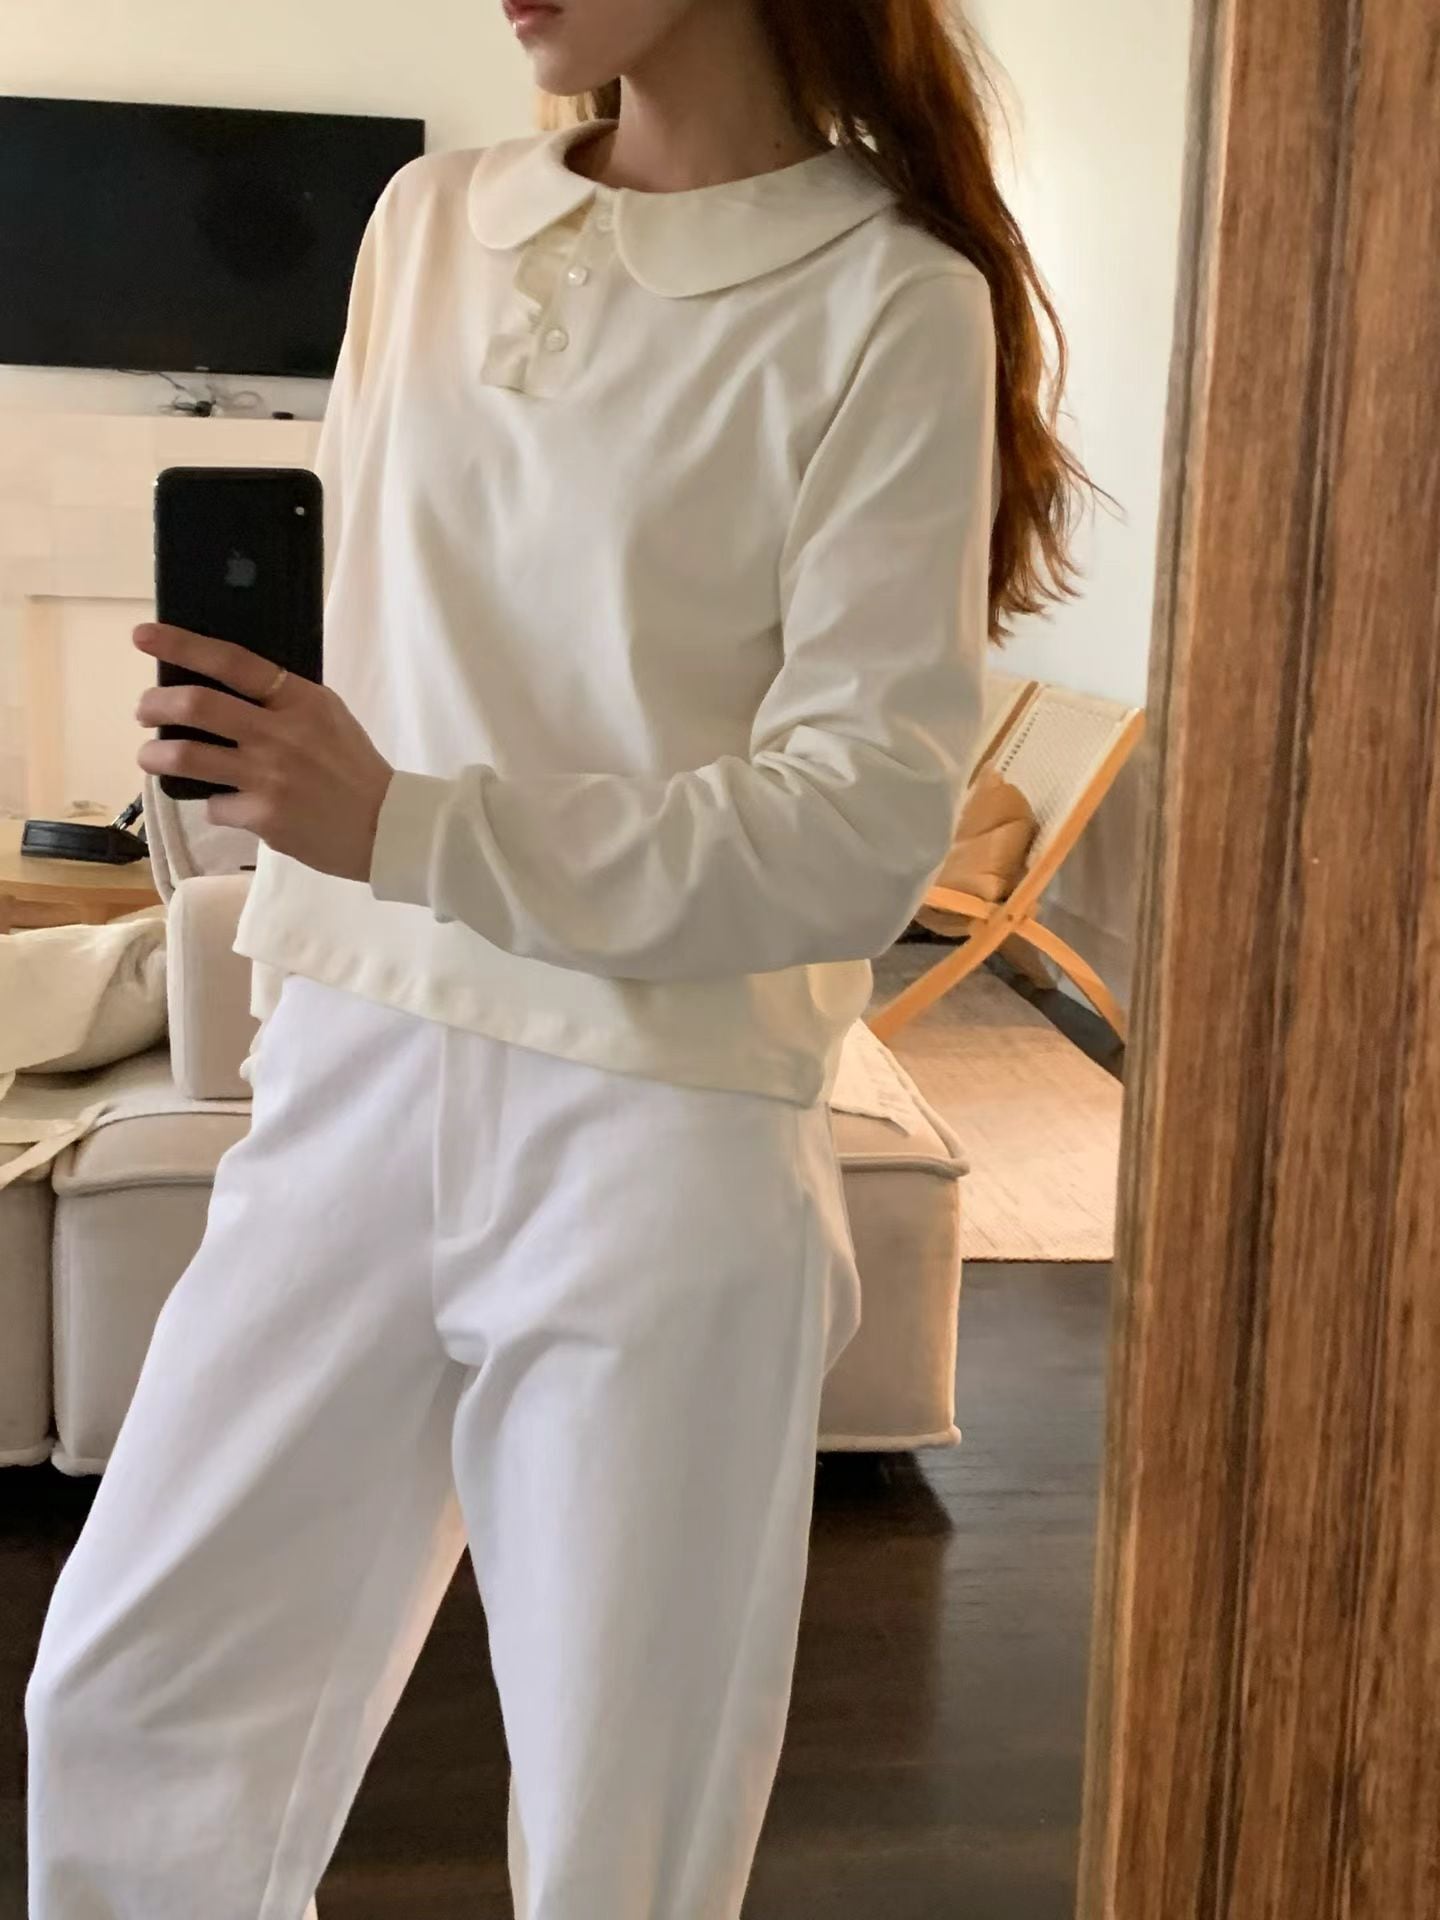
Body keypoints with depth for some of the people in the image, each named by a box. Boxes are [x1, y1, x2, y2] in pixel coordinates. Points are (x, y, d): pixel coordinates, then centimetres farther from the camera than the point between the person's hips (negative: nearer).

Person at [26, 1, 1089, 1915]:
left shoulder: (889, 303, -8)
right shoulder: (428, 223, 10)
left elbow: (867, 820, -14)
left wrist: (414, 831, -25)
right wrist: (306, 992, 17)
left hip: (661, 1140, -5)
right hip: (354, 1085, 6)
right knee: (119, 1709, 13)